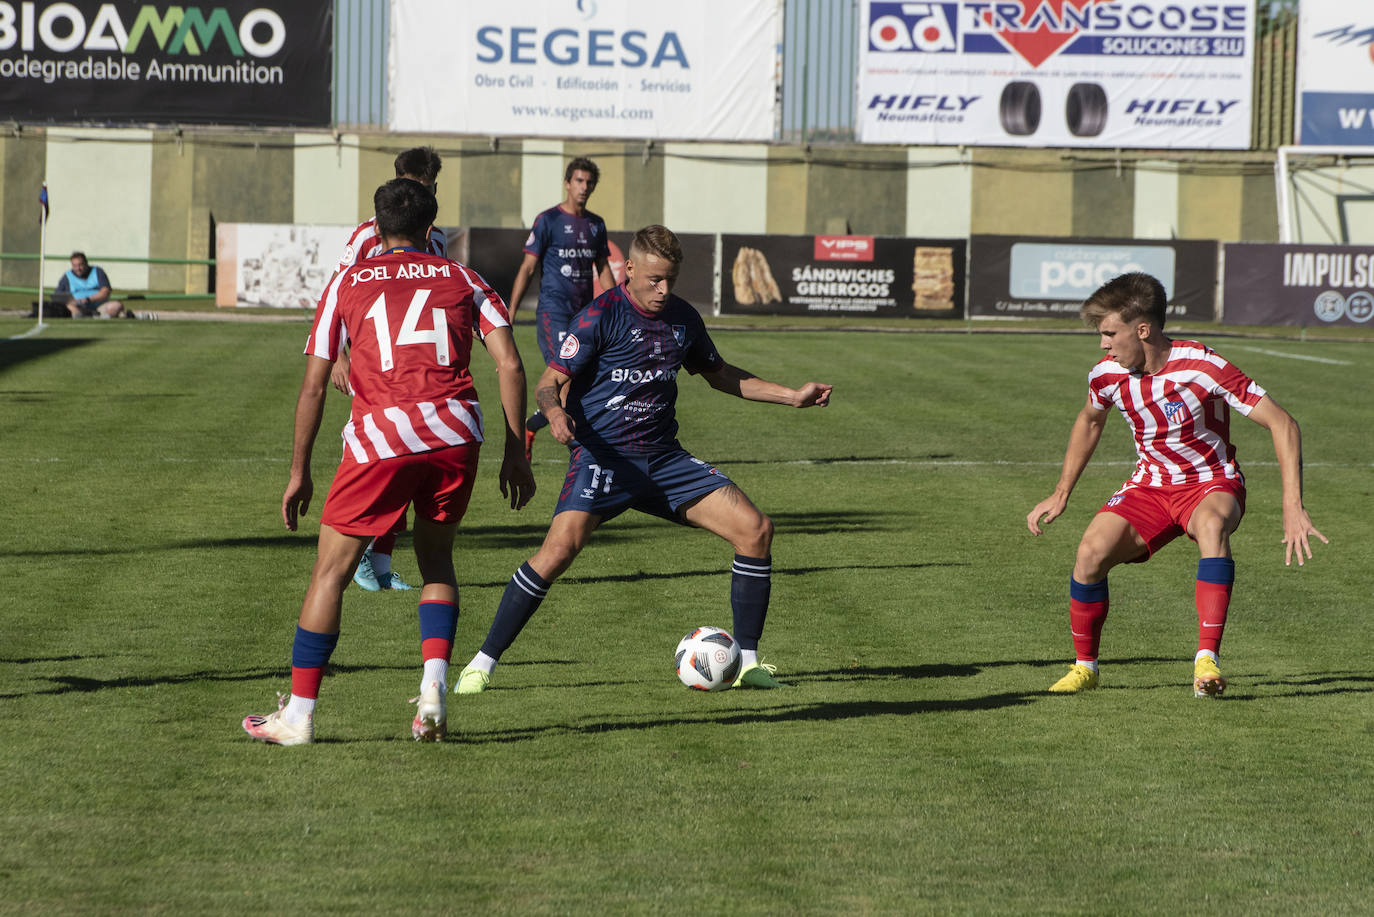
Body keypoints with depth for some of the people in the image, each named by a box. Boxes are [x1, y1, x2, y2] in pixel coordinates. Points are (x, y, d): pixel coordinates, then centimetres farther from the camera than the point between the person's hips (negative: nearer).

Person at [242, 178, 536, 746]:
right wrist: (515, 453, 12)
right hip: (456, 432, 2)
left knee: (331, 571, 8)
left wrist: (299, 473, 17)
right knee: (435, 558, 23)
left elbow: (313, 385, 11)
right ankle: (434, 686, 5)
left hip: (380, 436, -2)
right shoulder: (461, 279, 18)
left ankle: (298, 715, 7)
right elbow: (510, 364, 8)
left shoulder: (348, 284, 16)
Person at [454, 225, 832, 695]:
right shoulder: (601, 316, -9)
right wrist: (556, 413, -34)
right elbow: (550, 382, -10)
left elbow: (718, 374, 25)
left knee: (756, 529, -6)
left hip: (663, 458, 6)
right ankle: (483, 663, -15)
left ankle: (747, 661, 6)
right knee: (558, 550, -27)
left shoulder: (682, 318, 9)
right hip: (603, 455, -6)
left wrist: (792, 395, 20)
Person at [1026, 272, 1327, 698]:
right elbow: (1089, 421, 17)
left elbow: (1282, 424, -22)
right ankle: (1085, 667, 1)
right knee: (1091, 553, -22)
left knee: (1211, 524, -40)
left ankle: (1207, 660, -42)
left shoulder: (1202, 366, -24)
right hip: (1150, 484, 4)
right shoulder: (1107, 374, -8)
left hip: (1212, 483, -4)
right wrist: (1060, 495, 16)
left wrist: (1292, 508, -29)